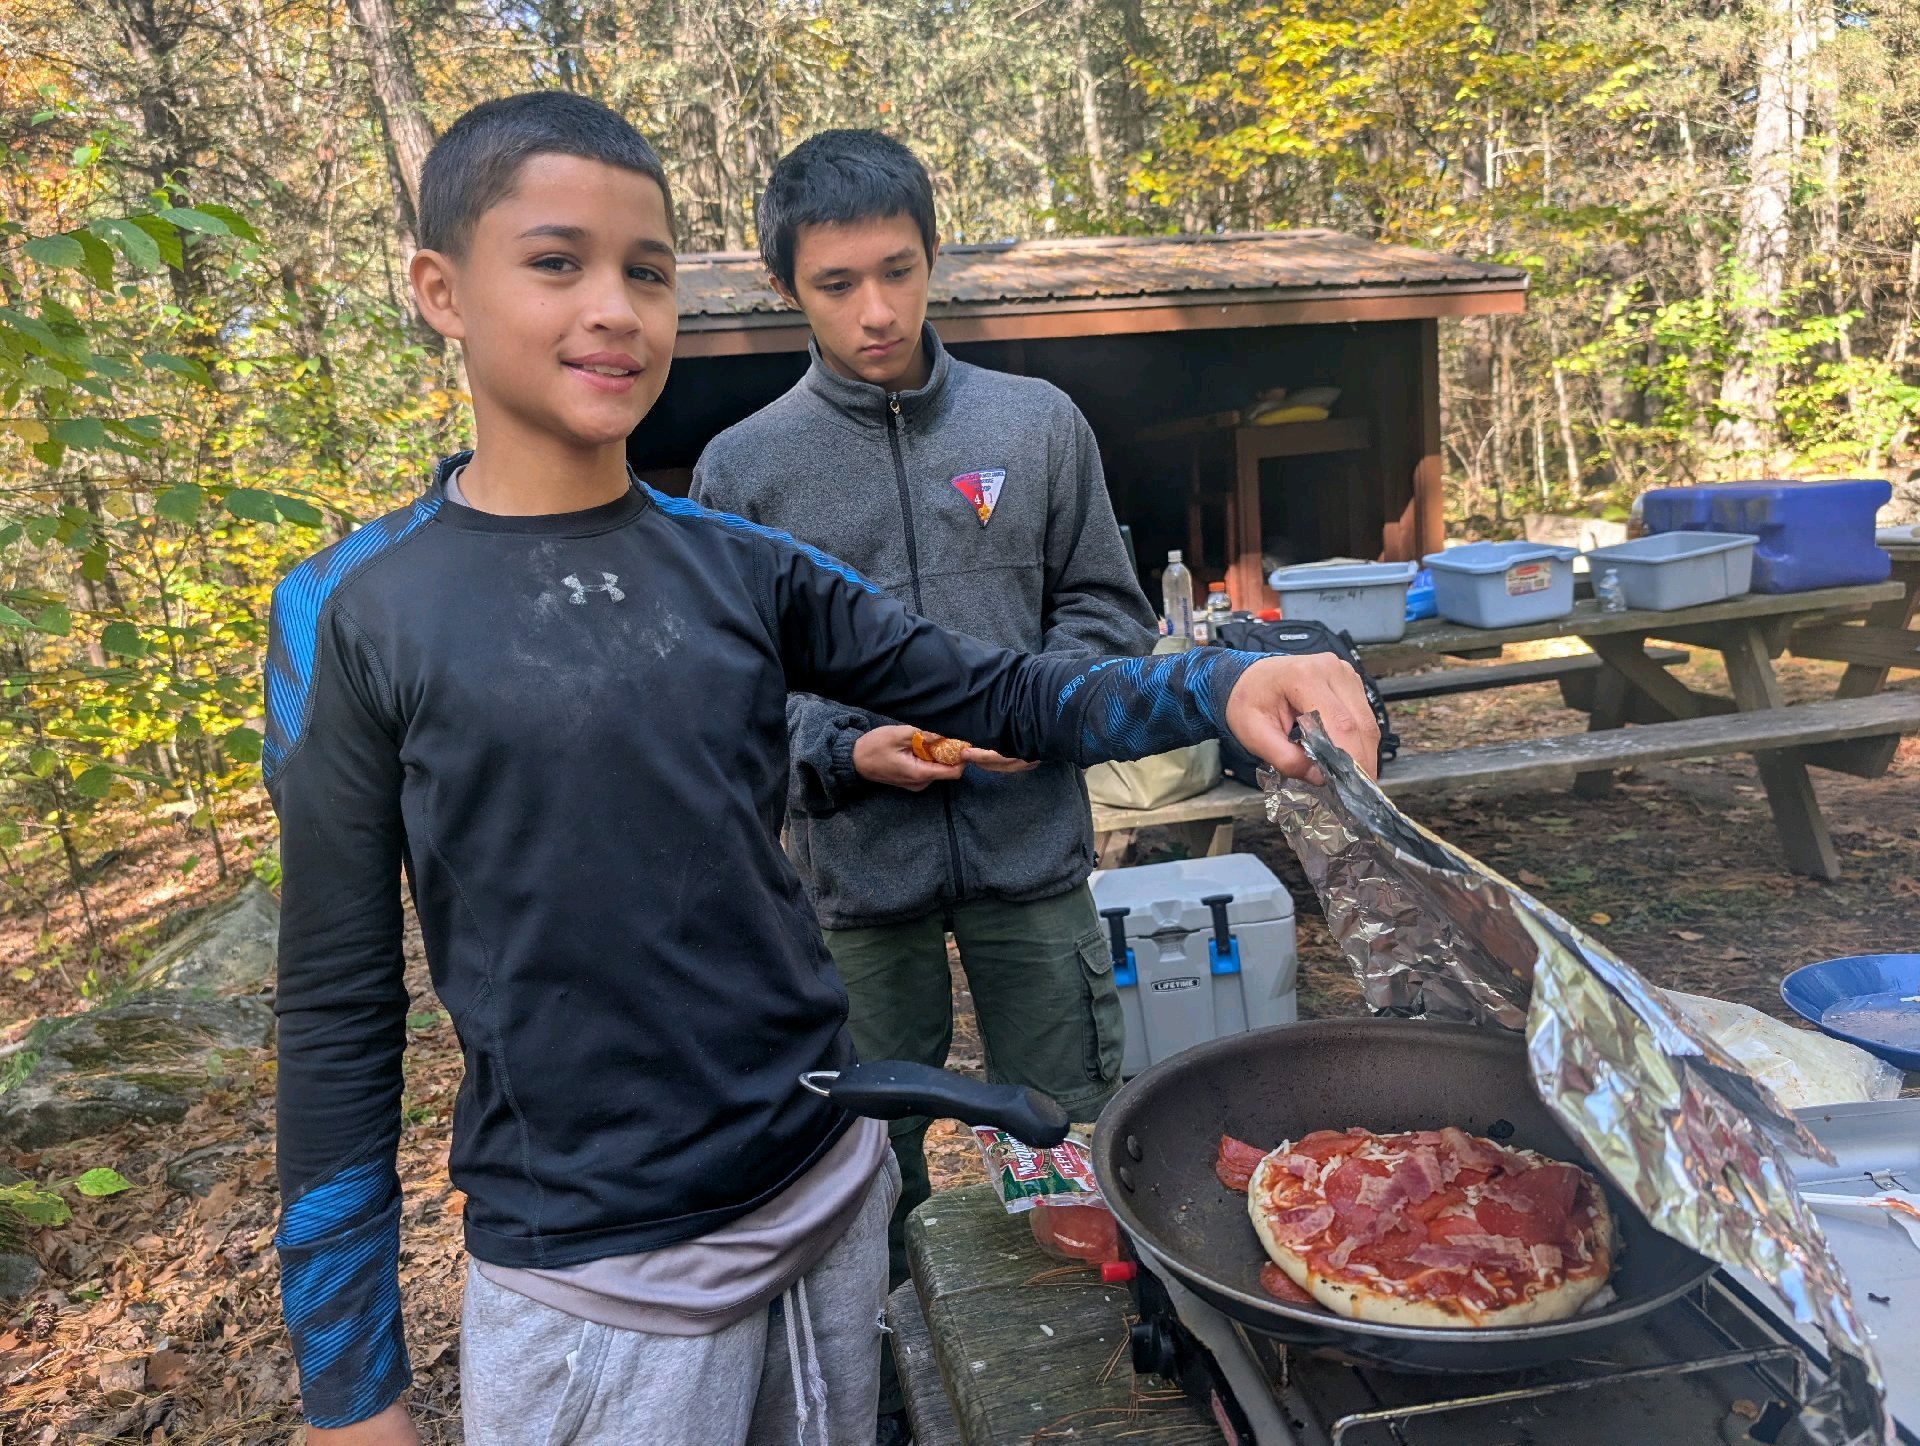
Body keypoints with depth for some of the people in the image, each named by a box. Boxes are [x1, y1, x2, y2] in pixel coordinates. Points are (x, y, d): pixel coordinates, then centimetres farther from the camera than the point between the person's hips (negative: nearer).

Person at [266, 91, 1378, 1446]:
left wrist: (1223, 686, -17)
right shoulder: (356, 614, -10)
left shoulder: (743, 569, -1)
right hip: (590, 1275, -3)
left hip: (830, 1182, 4)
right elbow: (342, 1006, -6)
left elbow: (1007, 697, 1)